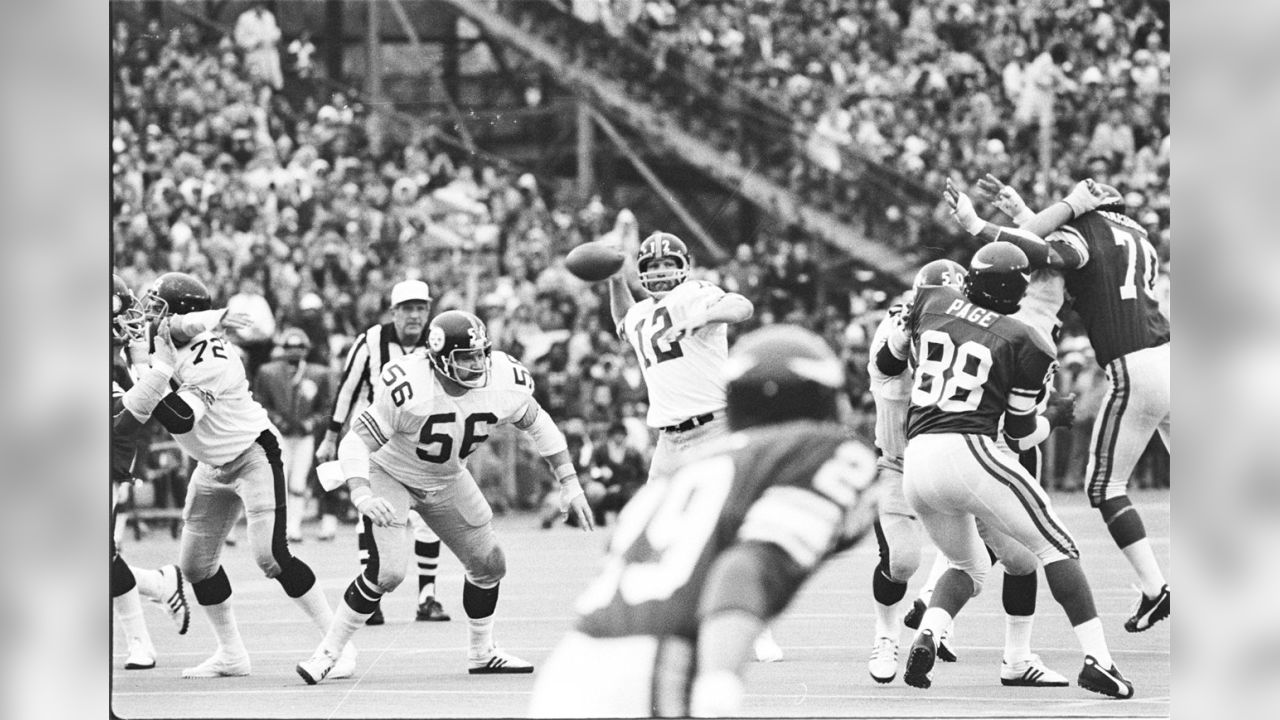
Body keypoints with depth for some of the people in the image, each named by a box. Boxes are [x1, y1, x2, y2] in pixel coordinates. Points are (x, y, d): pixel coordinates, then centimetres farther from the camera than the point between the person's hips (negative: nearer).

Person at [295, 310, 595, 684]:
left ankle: (482, 653, 33)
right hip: (391, 474, -6)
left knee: (489, 565, 10)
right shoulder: (409, 388, -37)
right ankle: (328, 651, -8)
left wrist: (569, 484, -2)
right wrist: (362, 496, -48)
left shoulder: (505, 383, -21)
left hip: (447, 481, 6)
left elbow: (537, 424, 0)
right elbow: (356, 442, -32)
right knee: (388, 571, -23)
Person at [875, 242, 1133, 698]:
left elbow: (887, 361, 25)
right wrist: (1049, 423, 31)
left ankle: (926, 637, -3)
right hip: (968, 454, -5)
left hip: (916, 462, 5)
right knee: (1056, 548, 9)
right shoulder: (1023, 345, 2)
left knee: (967, 566, 25)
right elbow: (1020, 435, 9)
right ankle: (1096, 660, -2)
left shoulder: (932, 303, 12)